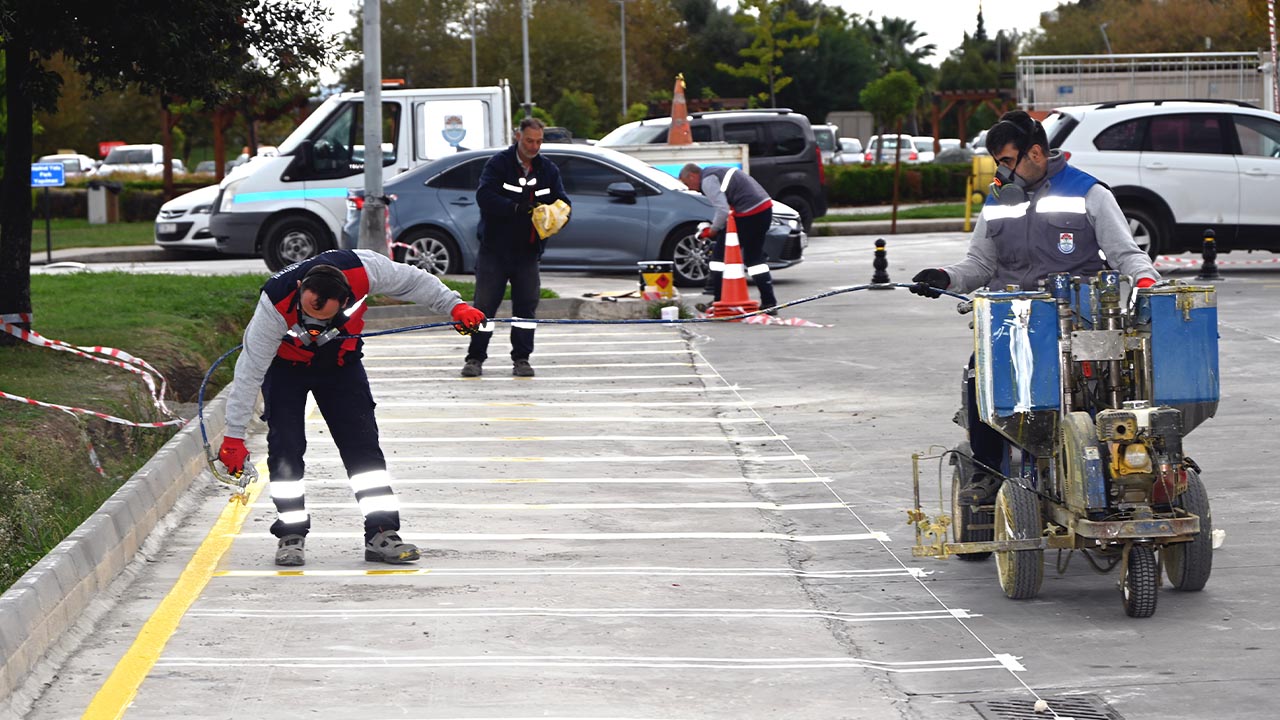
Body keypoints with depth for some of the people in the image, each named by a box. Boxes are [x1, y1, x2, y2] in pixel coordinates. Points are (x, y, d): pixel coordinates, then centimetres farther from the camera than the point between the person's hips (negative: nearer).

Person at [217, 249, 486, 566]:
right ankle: (291, 535, 1)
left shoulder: (363, 269, -35)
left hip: (340, 359, 2)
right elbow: (250, 370, -31)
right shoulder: (276, 305, -38)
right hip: (284, 363, -2)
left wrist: (454, 306, -13)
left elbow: (413, 281, -13)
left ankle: (382, 535, -2)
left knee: (362, 442, -4)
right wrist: (234, 436, -29)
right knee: (286, 445, -12)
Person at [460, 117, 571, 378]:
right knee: (485, 303, -2)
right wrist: (516, 208, -31)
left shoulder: (548, 170, 7)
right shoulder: (499, 163, -7)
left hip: (527, 251, 4)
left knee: (526, 305, 2)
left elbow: (563, 202, 4)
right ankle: (475, 358, 5)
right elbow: (485, 195, -19)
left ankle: (521, 359, 10)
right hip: (495, 248, -4)